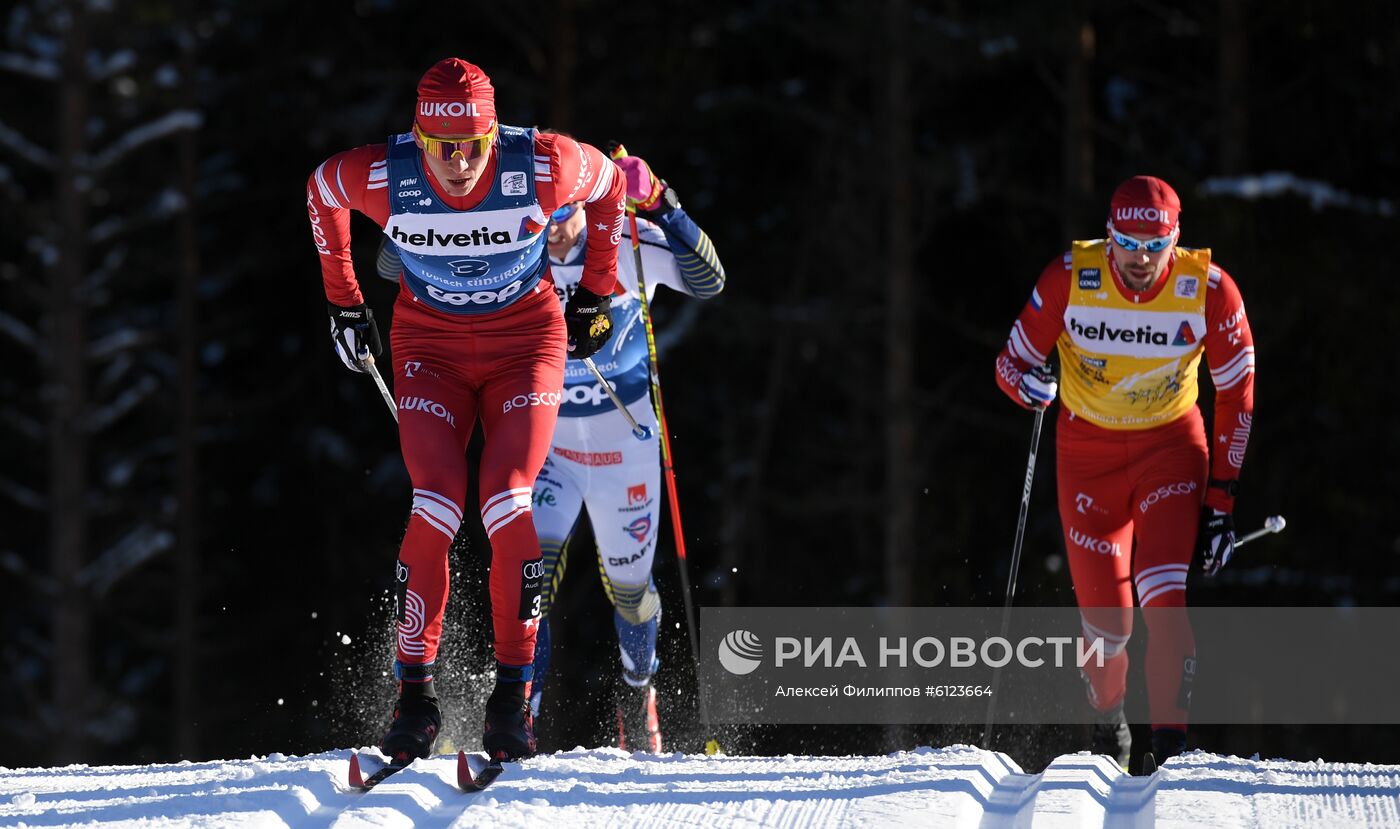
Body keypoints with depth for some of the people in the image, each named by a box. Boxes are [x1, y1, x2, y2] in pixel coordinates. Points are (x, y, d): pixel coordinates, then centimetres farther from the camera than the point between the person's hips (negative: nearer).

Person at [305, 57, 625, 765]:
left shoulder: (541, 167, -24)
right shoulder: (381, 177, -22)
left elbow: (609, 184, -1)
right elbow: (321, 190, 3)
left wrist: (596, 293, 7)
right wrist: (343, 301, 11)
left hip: (526, 341, -1)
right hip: (430, 345, 1)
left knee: (507, 503, -20)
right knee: (436, 506, -19)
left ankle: (513, 694, -9)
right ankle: (415, 694, -8)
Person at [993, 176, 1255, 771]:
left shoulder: (1209, 290, -18)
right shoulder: (1071, 280, -18)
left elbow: (1236, 394, -6)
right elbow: (1012, 360, -9)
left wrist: (1222, 498, -7)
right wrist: (1027, 384, -35)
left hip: (1172, 446, -1)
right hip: (1088, 448, 1)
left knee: (1164, 598, -22)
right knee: (1107, 620, 0)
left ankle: (1171, 746, -19)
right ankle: (1107, 720, 31)